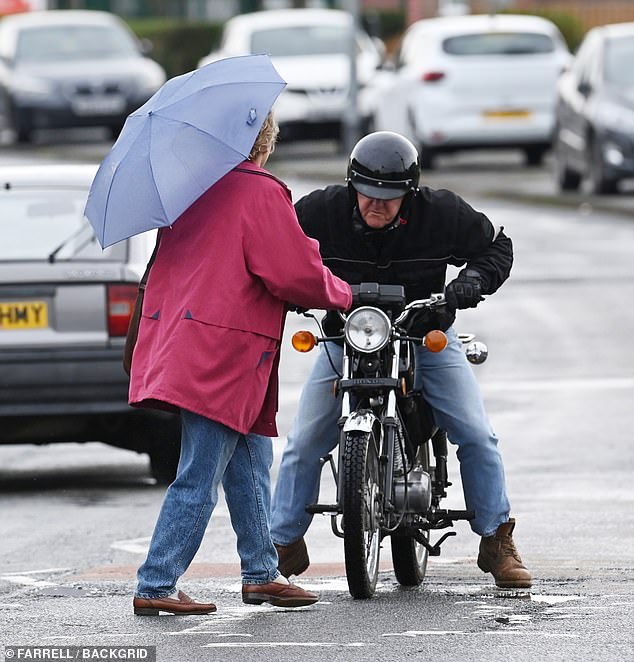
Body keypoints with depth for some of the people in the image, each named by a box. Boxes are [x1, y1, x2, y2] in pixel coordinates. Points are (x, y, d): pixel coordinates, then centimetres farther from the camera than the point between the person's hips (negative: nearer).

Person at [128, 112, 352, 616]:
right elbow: (296, 273, -14)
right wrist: (345, 296, 3)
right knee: (200, 480, -6)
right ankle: (155, 587, -6)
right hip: (224, 353, -9)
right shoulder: (261, 192, -12)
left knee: (251, 466, 18)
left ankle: (260, 573, 23)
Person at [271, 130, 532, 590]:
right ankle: (285, 545, 9)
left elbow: (495, 246, -1)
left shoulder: (442, 214, -15)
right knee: (304, 443, -6)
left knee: (476, 434, -11)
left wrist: (468, 285, -19)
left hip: (426, 336, 0)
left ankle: (498, 543, 2)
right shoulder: (322, 212, -15)